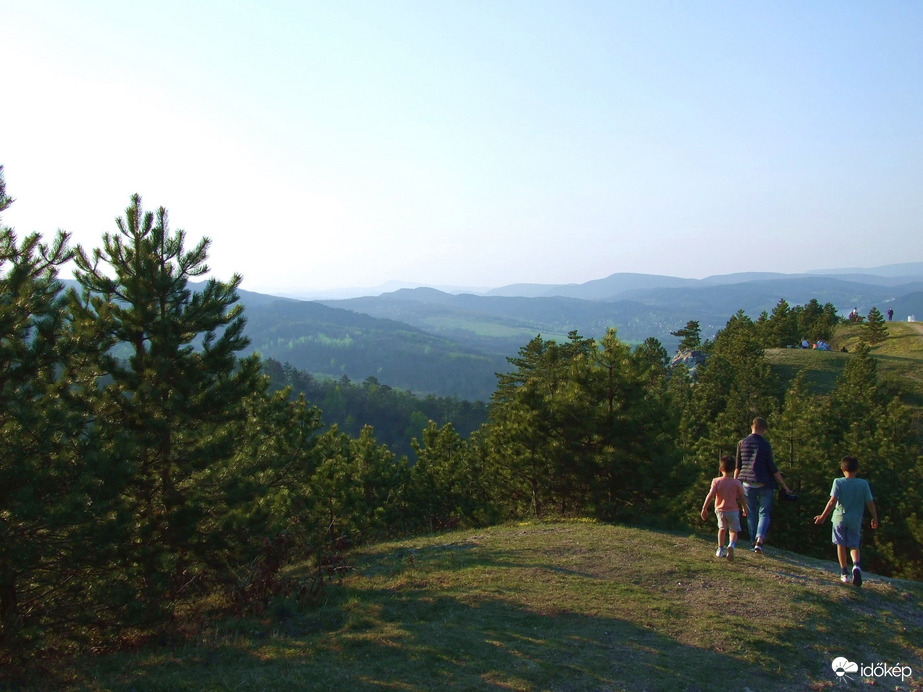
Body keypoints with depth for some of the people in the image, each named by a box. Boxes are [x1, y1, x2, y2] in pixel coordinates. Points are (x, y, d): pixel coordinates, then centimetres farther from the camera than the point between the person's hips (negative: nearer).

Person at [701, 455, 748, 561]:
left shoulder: (716, 481, -7)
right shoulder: (737, 483, -8)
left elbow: (710, 496, -14)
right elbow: (742, 498, -2)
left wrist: (704, 508, -9)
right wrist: (745, 509, 15)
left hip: (720, 510, 2)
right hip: (733, 510, -2)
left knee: (722, 528, 23)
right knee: (733, 531, 9)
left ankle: (720, 549, 18)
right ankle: (731, 545, -21)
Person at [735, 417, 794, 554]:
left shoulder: (742, 443, 4)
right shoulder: (765, 444, -5)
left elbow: (738, 467, 8)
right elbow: (772, 468, -6)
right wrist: (784, 486, 1)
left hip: (747, 483, 3)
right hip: (764, 484, -3)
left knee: (751, 514, 13)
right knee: (764, 513, 4)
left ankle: (754, 542, 15)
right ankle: (760, 540, -14)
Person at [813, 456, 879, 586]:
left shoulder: (838, 482, -9)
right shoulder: (863, 484, -4)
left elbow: (833, 501, -15)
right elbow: (870, 503, -1)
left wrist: (823, 516, -10)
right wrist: (875, 518, 12)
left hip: (840, 518, -1)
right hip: (856, 519, 1)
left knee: (841, 545, 13)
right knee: (854, 545, 11)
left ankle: (844, 573, 16)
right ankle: (856, 565, -18)